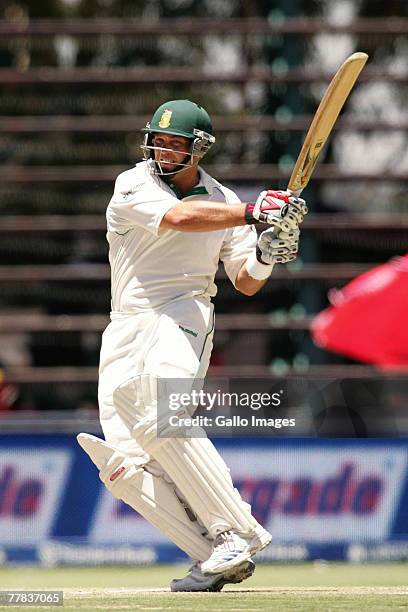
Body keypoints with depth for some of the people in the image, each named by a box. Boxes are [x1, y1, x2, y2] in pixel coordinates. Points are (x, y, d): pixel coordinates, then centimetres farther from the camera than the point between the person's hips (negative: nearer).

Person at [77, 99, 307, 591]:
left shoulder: (222, 201, 9)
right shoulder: (134, 186, -1)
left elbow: (246, 283, 13)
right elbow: (178, 217, -21)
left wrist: (266, 254, -9)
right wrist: (253, 213, -26)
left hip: (182, 317, -2)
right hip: (125, 330, 2)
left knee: (160, 418, -32)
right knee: (124, 464, -11)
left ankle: (237, 536, -33)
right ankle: (215, 557, -9)